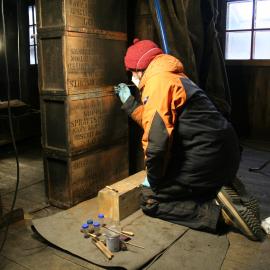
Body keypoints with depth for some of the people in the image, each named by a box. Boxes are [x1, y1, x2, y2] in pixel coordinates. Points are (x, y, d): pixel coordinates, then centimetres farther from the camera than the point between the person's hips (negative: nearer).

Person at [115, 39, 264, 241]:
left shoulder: (157, 82, -13)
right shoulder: (172, 76, 18)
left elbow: (156, 139, -21)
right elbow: (154, 120, 26)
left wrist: (153, 180, -8)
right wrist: (129, 102, 32)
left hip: (206, 159, -10)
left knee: (150, 200, 2)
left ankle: (219, 211, -8)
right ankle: (227, 192, 9)